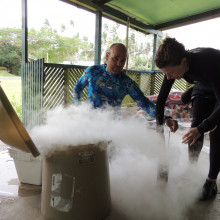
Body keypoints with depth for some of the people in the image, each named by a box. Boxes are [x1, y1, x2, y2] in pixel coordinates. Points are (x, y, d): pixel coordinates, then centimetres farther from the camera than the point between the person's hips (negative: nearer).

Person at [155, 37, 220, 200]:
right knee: (196, 123, -1)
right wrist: (159, 125, -13)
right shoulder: (174, 65, -24)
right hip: (203, 87, 5)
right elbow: (161, 98, -13)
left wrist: (202, 128, -43)